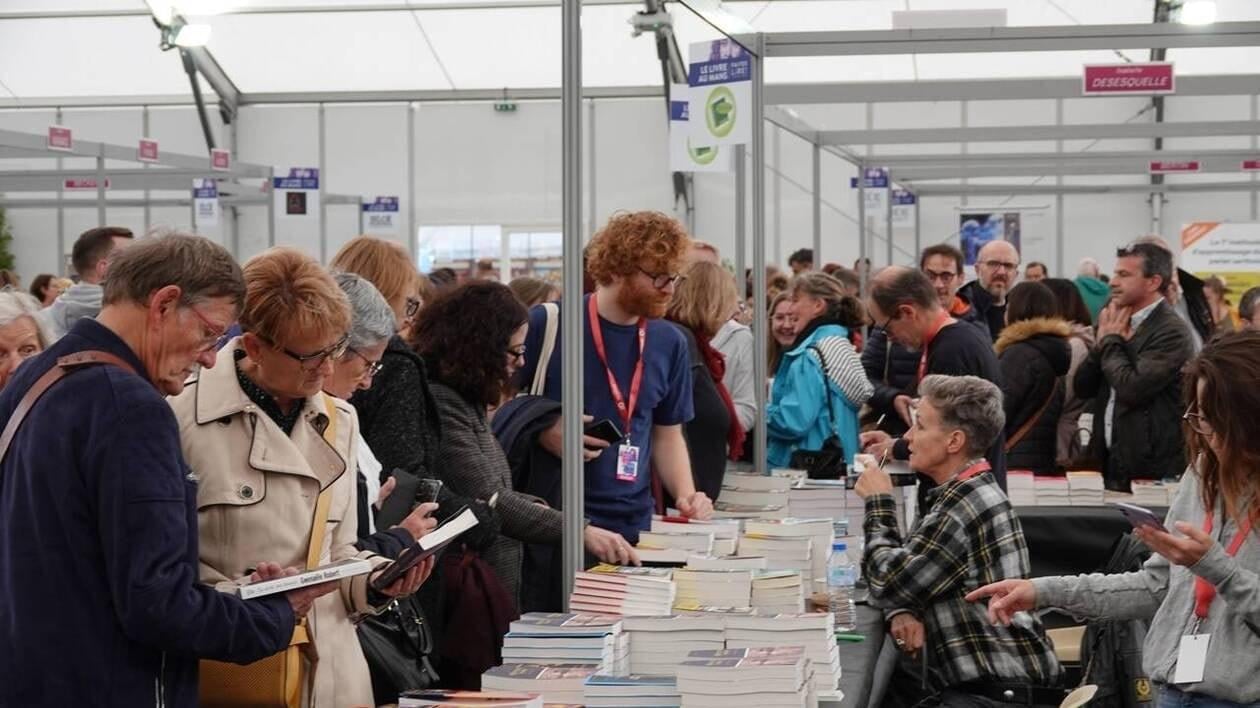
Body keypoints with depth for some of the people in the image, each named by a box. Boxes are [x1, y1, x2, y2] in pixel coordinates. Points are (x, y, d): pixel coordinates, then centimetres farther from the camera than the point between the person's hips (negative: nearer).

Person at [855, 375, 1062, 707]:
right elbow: (905, 574, 13)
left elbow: (887, 583, -14)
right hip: (978, 679, 9)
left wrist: (878, 504, -3)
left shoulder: (964, 509, -20)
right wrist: (902, 612, -8)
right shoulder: (963, 492, 12)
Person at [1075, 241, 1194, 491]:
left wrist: (1111, 340, -11)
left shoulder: (1171, 332, -13)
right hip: (1112, 462, 8)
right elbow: (1082, 387, 11)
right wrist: (1103, 340, -3)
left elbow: (1131, 389, -25)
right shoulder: (1120, 323, 11)